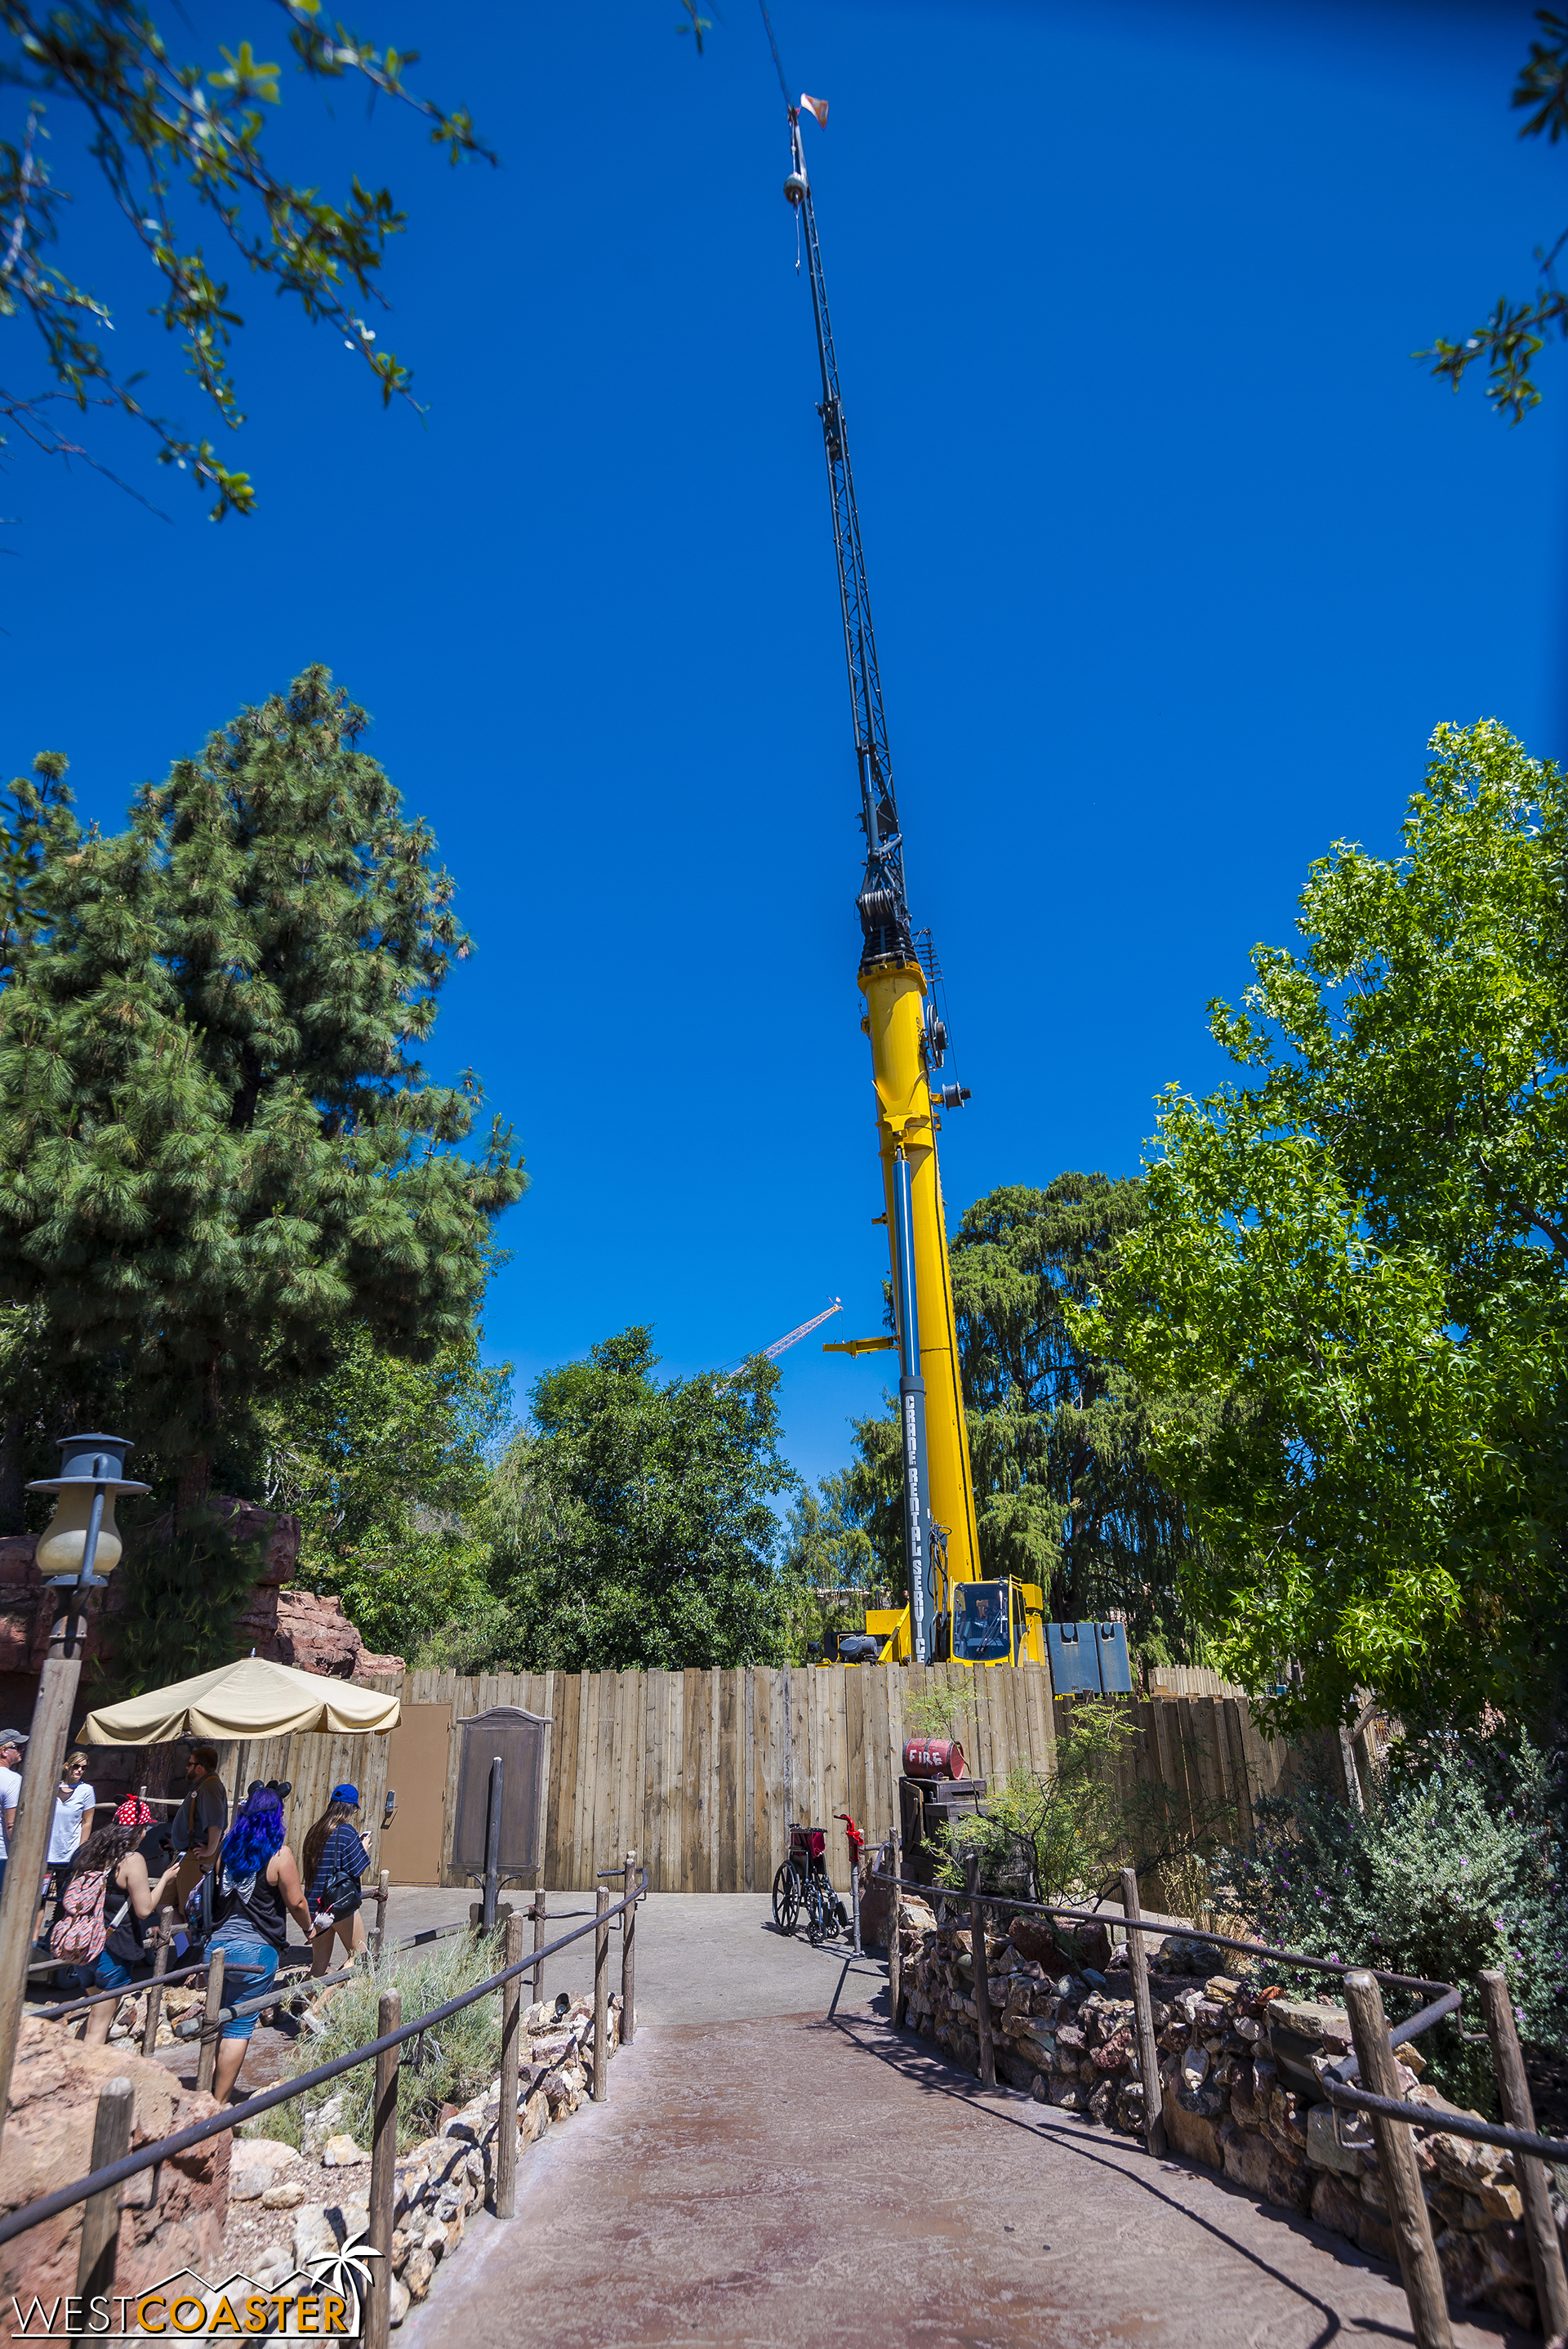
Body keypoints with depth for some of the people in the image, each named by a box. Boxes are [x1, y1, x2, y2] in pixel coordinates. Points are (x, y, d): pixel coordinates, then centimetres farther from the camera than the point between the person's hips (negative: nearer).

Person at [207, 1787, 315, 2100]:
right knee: (239, 2027, 2)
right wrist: (308, 1927, 12)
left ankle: (209, 2093, 29)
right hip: (256, 1950, -5)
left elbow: (215, 1891, 15)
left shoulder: (227, 1847, 1)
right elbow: (295, 1901, -5)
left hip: (218, 1945, 5)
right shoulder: (279, 1854, -11)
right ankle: (218, 2104, 5)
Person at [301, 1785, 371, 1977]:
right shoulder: (346, 1831, -14)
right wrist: (364, 1850, 3)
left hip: (316, 1904, 6)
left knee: (319, 1964, 13)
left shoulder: (314, 1831, 6)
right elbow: (358, 1871, -14)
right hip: (342, 1904, -6)